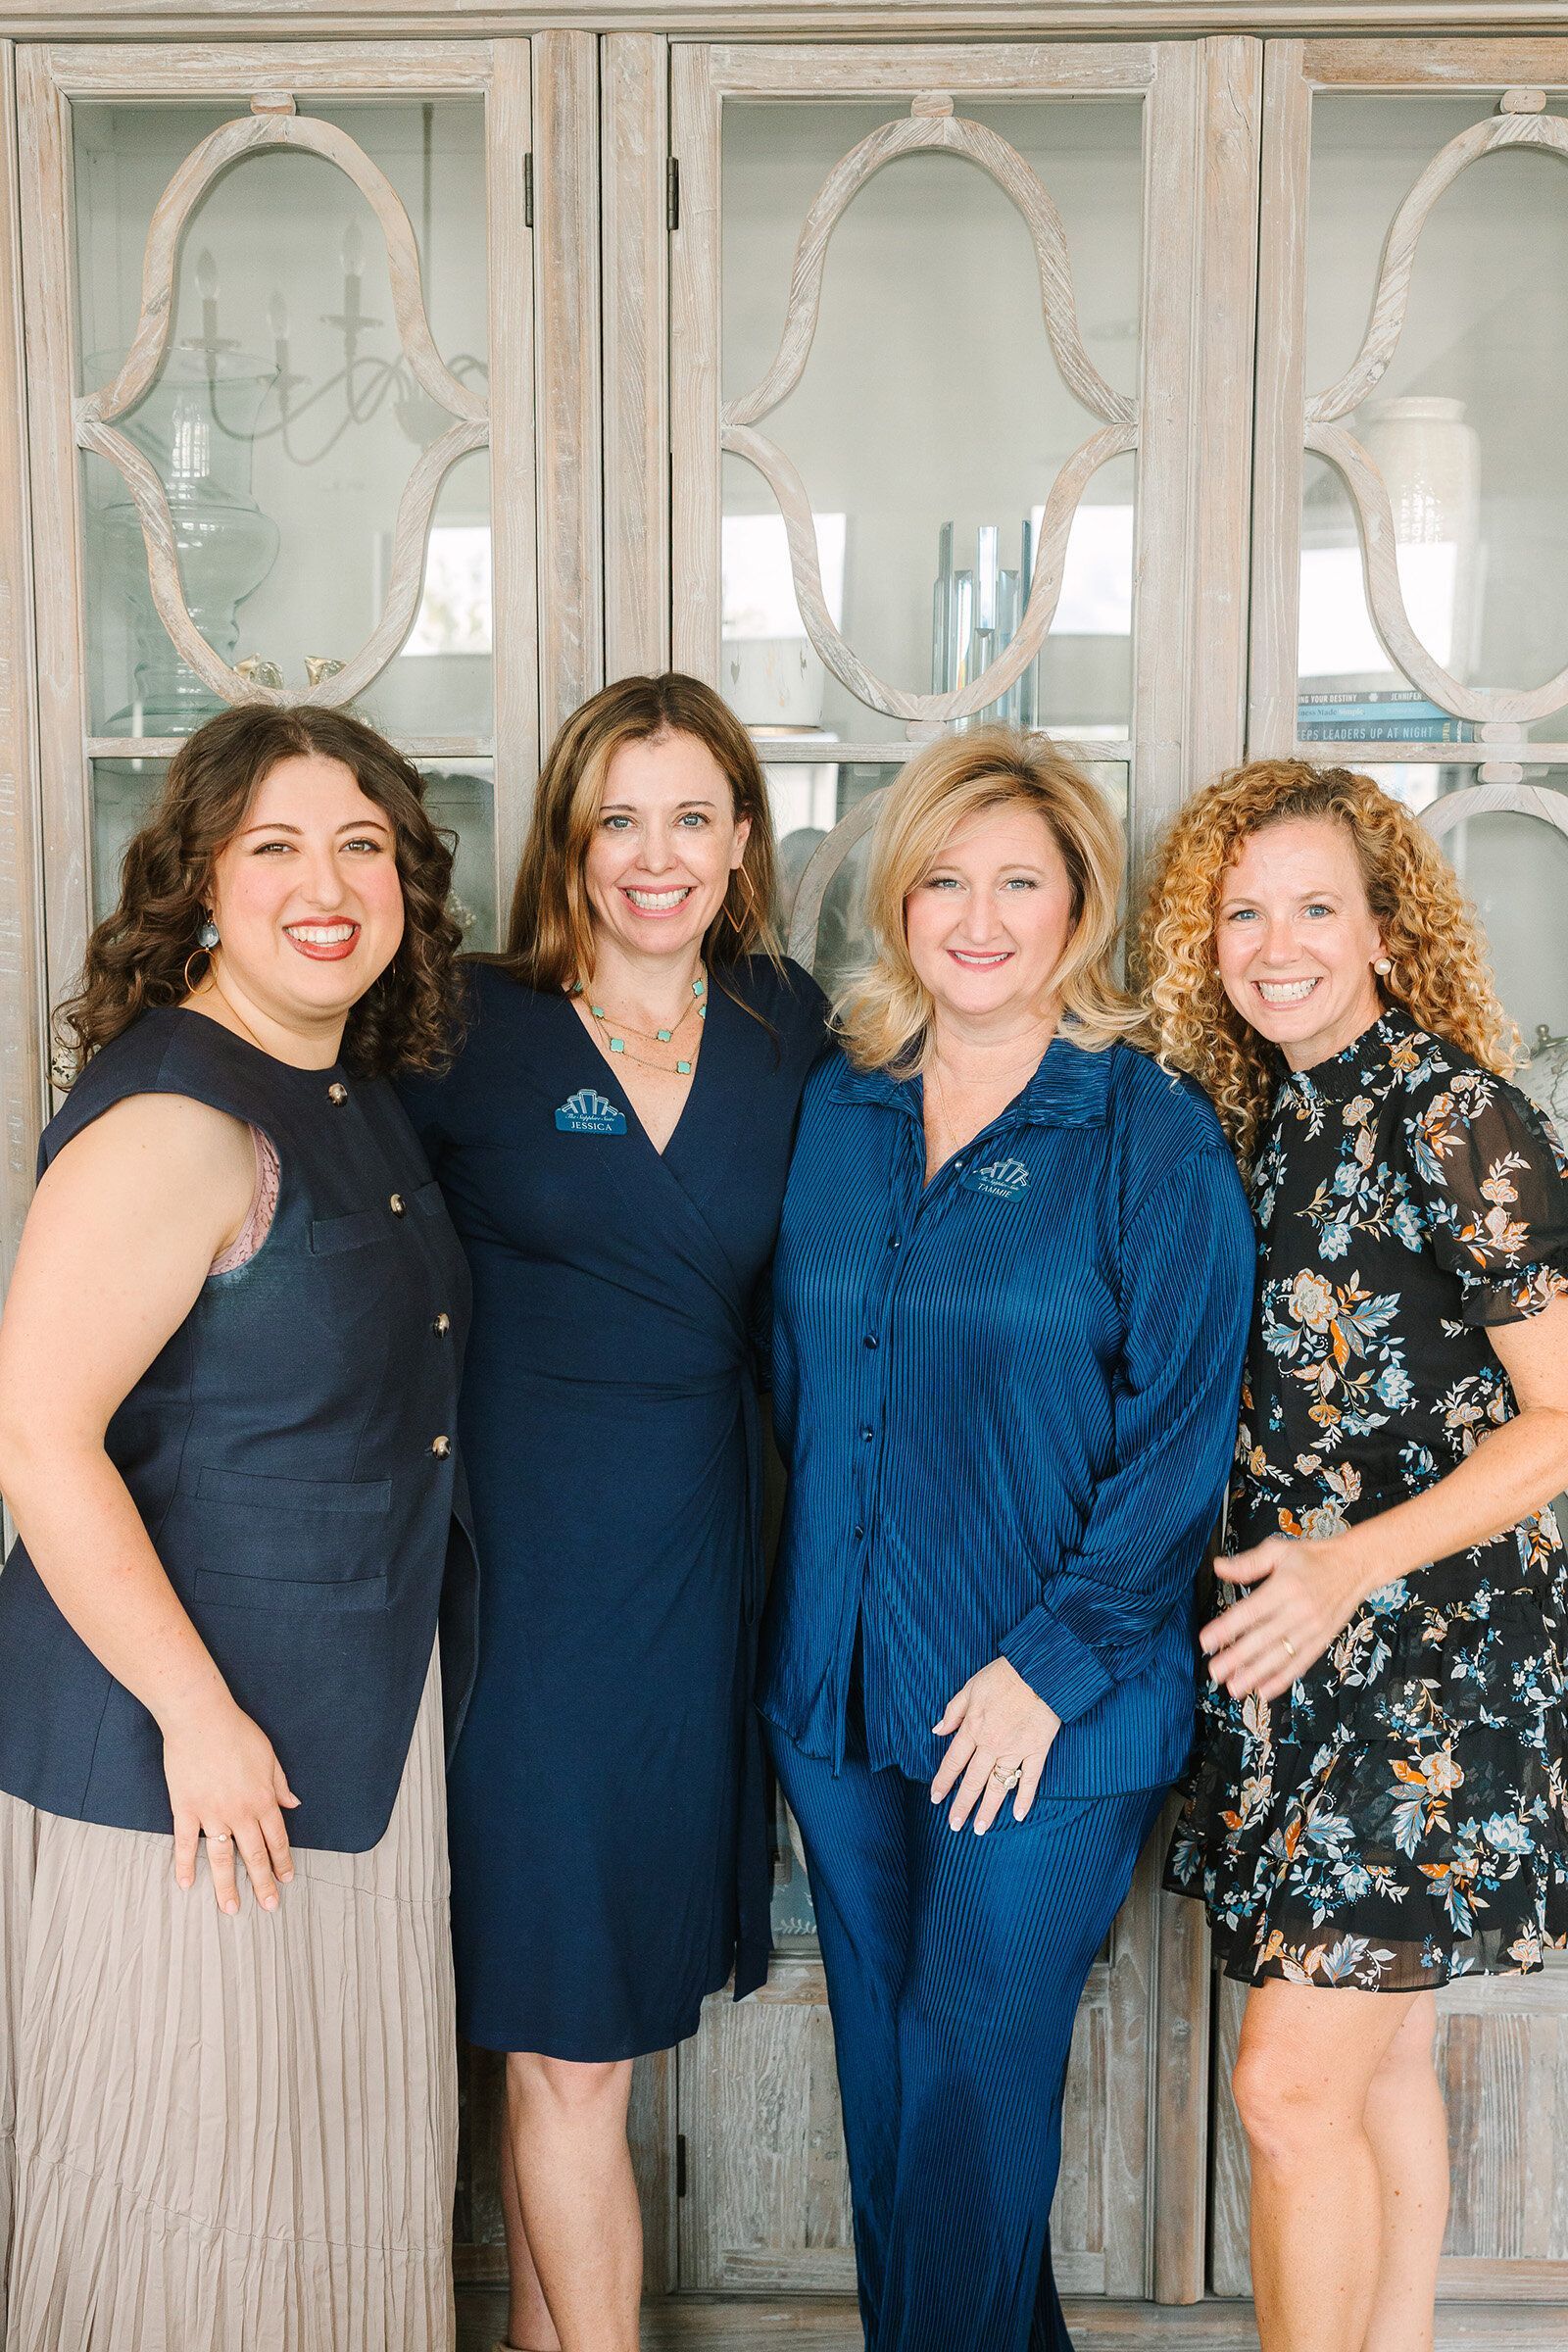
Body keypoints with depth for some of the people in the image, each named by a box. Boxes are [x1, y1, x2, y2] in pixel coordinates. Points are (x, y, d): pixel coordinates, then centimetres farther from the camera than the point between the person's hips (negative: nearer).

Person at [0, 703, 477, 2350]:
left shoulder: (358, 1095, 9)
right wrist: (197, 1714, -22)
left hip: (360, 1716, 9)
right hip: (188, 1741, -9)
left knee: (349, 2145, 20)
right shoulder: (172, 1117, -20)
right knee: (195, 2161, 8)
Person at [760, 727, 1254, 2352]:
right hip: (841, 1685, 5)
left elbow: (1183, 1433, -11)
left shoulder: (1152, 1135, -8)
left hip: (1050, 1710, -5)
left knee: (972, 2080, 2)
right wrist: (806, 1604, 7)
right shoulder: (835, 1110, 7)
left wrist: (1055, 1665, -16)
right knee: (883, 2075, 16)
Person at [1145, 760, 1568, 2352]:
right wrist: (1273, 1578, 4)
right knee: (1378, 2064, 17)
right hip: (1306, 1659, 7)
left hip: (1435, 1664, -7)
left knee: (1292, 2085, -5)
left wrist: (1349, 1566, -24)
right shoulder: (1267, 1117, 9)